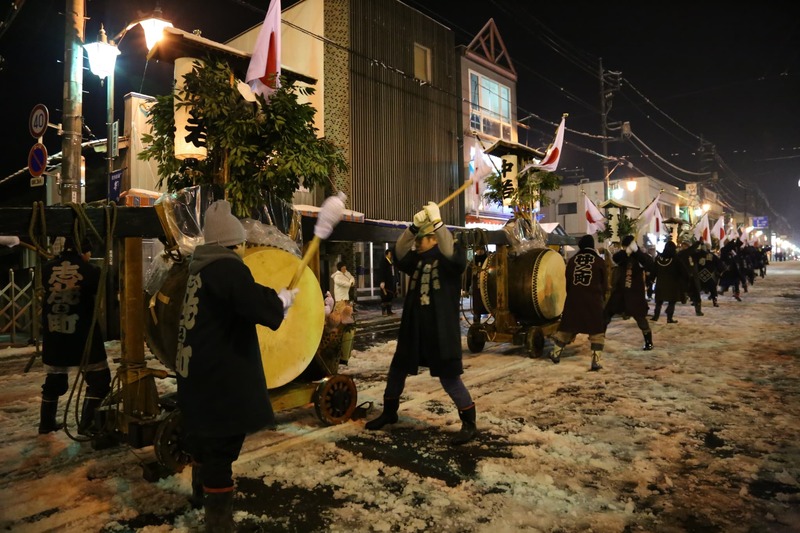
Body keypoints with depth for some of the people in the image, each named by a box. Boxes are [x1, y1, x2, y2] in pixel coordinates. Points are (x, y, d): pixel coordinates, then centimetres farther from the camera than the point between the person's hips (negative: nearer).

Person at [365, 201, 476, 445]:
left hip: (442, 327, -7)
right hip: (414, 326, 7)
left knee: (448, 376, -6)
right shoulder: (417, 259, 12)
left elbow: (452, 253, -28)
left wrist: (437, 221, -31)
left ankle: (469, 423, 9)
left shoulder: (452, 258, -5)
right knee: (398, 367, 15)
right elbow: (400, 254, -4)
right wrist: (413, 226, -17)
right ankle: (389, 412, 34)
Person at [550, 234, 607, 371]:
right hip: (593, 300, -2)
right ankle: (595, 361, 0)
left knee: (567, 326, 16)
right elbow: (604, 283, 8)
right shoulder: (599, 261, 1)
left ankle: (556, 354, 27)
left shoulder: (572, 260, 6)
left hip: (574, 298, 3)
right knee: (597, 330, 7)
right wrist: (601, 297, 23)